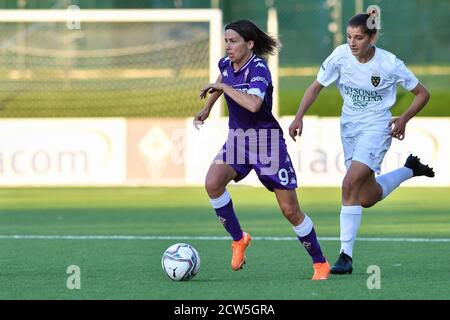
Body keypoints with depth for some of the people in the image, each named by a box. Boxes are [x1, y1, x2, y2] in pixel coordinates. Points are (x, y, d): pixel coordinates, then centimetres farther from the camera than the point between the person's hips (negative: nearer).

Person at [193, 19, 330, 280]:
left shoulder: (258, 69, -21)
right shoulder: (227, 64, 2)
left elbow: (253, 104, -40)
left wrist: (222, 86, -29)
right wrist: (207, 108, 28)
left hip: (267, 141, -6)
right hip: (237, 139, 6)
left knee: (290, 210, -3)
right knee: (212, 183, -23)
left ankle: (320, 263, 15)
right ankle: (239, 239, -3)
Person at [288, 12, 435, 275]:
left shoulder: (390, 64, -17)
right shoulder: (341, 55, -11)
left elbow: (422, 93, -3)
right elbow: (316, 87, 1)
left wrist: (404, 119, -15)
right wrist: (299, 116, -11)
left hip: (376, 127, -5)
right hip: (349, 127, 5)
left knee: (350, 186, -22)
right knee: (367, 198, 12)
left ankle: (346, 255, -15)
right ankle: (411, 169, 40)